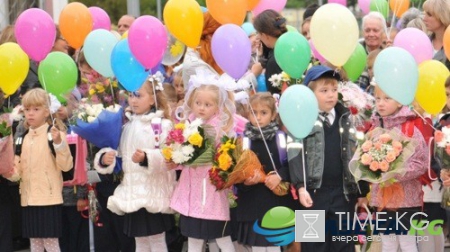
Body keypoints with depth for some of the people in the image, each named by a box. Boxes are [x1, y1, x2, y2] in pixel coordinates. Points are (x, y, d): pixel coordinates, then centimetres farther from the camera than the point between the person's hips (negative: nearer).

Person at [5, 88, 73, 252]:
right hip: (29, 199, 6)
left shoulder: (54, 134, -7)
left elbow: (66, 165, -13)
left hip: (49, 198, -6)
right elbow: (17, 171, 12)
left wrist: (58, 142, -26)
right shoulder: (23, 138, 11)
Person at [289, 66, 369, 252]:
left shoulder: (346, 119, 12)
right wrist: (300, 186, -17)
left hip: (344, 192, 3)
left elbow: (357, 155, 13)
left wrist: (363, 190, 11)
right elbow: (296, 155, -7)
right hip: (314, 192, -3)